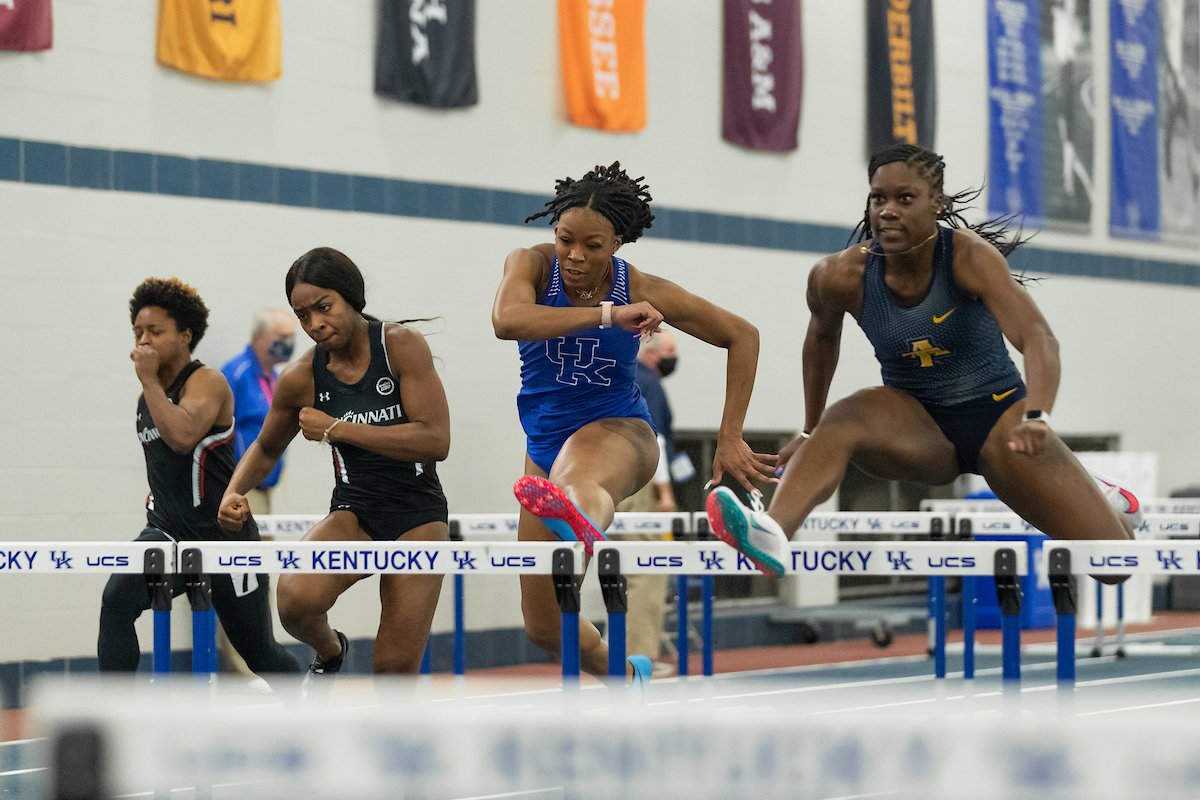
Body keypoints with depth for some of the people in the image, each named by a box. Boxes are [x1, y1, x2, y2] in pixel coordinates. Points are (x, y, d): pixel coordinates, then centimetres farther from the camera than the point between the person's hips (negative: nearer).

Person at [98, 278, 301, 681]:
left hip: (226, 538, -6)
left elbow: (183, 436, -32)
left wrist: (149, 379, -24)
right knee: (117, 597, -25)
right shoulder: (147, 397, 11)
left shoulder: (208, 382, -12)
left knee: (261, 654, 7)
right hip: (168, 534, 6)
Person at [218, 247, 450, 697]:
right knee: (297, 597, -30)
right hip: (354, 511, 2)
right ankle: (329, 651, 5)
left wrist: (336, 429, -19)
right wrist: (234, 492, -6)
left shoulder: (400, 345, -11)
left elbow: (436, 441, -19)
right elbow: (266, 449, 16)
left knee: (397, 670, -6)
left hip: (418, 513, -1)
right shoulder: (300, 378, -3)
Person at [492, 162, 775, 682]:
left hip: (617, 430, -4)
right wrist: (607, 314, -38)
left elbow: (741, 336, -1)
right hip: (546, 441, 4)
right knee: (545, 628, 8)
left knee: (578, 474, -45)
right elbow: (506, 320, -33)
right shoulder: (531, 265, -9)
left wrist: (730, 439, -8)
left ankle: (582, 514, -83)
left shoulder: (644, 291, -10)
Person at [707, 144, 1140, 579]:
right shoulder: (843, 276, -12)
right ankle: (771, 537, -57)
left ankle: (1101, 501, 27)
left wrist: (1035, 418, -52)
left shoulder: (969, 257, -21)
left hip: (997, 416, -1)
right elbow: (822, 337, 12)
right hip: (916, 428, 2)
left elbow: (1038, 339, -34)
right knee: (845, 416, -33)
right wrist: (810, 433, 18)